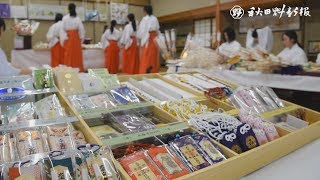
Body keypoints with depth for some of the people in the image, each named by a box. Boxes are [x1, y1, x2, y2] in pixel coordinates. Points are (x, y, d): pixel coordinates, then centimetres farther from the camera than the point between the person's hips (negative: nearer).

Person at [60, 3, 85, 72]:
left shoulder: (65, 18, -3)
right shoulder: (78, 18, 1)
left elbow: (62, 29, -5)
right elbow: (81, 29, 0)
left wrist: (63, 39, -3)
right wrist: (81, 38, 10)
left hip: (68, 37, -1)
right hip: (76, 37, 1)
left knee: (68, 54, 1)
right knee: (77, 54, 7)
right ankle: (79, 70, 10)